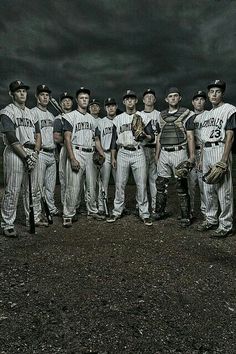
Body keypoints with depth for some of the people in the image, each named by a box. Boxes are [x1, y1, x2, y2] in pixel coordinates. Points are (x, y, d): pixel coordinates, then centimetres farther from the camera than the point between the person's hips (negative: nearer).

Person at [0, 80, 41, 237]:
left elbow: (38, 134, 13)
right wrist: (26, 156, -16)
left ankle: (32, 218, 23)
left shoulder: (31, 113, 20)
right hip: (15, 153, -6)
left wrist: (35, 153, -2)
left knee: (32, 189, 12)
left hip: (33, 154, 7)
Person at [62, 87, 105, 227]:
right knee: (74, 186, -8)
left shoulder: (92, 119, 18)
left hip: (91, 154, 6)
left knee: (92, 185, 12)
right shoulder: (70, 116, -1)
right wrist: (72, 159, -18)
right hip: (77, 153, -6)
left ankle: (93, 211, 26)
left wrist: (104, 155, 8)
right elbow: (67, 138, -8)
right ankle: (68, 215, 2)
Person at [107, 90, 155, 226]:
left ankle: (144, 214, 8)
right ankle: (117, 212, 16)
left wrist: (144, 135, -18)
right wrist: (113, 157, 9)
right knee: (120, 184, 4)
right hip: (122, 153, 2)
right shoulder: (118, 119, 13)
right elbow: (114, 139, 13)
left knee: (141, 185, -2)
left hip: (138, 153, -1)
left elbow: (152, 137, 5)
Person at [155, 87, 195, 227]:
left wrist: (192, 156, -10)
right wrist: (157, 155, 12)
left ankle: (186, 216, 7)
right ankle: (160, 212, 23)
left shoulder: (187, 114, 1)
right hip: (164, 153, 5)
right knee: (161, 184, 9)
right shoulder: (162, 115, 15)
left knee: (182, 186, -1)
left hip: (179, 152, -5)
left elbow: (190, 137, -3)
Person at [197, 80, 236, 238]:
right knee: (208, 189, 13)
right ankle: (211, 220, 26)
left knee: (223, 189, -5)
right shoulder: (208, 113, 20)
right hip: (206, 152, 8)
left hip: (220, 149, -8)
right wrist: (200, 158, 15)